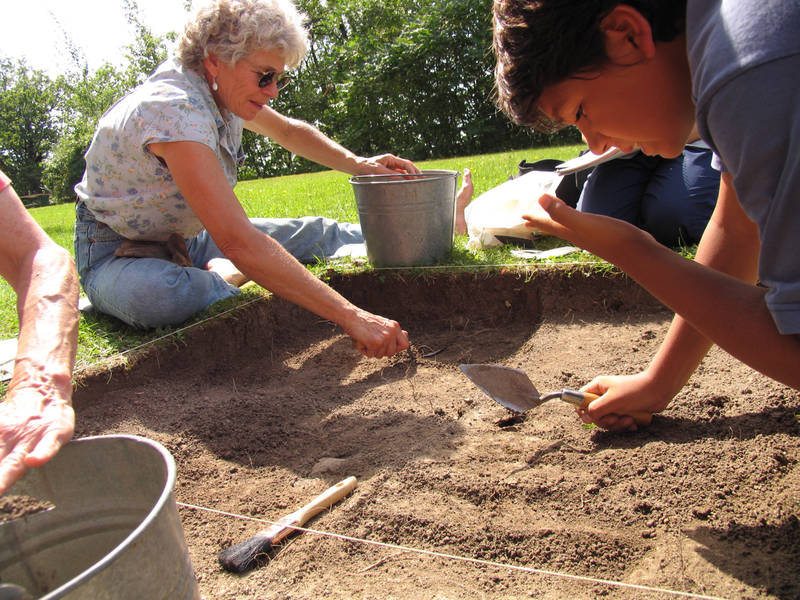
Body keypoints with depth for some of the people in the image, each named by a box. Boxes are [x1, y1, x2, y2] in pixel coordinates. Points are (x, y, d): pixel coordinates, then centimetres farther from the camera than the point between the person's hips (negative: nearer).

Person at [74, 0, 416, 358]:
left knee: (314, 234, 1)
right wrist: (349, 316, -46)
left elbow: (289, 131, 13)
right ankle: (225, 277, -10)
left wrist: (357, 164, -3)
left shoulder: (223, 89, -8)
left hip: (187, 239, 7)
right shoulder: (175, 110, -35)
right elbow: (238, 242, -44)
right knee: (154, 295, -41)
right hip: (118, 251, -7)